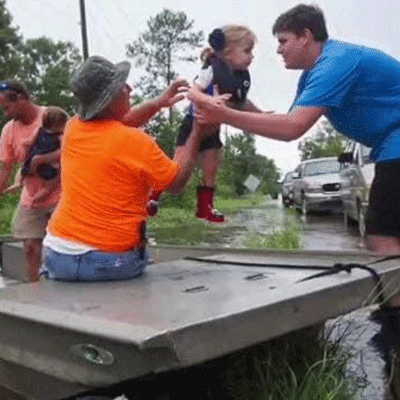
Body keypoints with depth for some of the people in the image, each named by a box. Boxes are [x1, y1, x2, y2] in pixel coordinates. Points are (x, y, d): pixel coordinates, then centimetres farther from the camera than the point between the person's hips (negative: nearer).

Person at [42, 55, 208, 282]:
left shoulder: (73, 128, 0)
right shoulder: (136, 142, -17)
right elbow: (177, 183, -3)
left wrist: (158, 103, 14)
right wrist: (197, 135, 4)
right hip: (112, 263, -5)